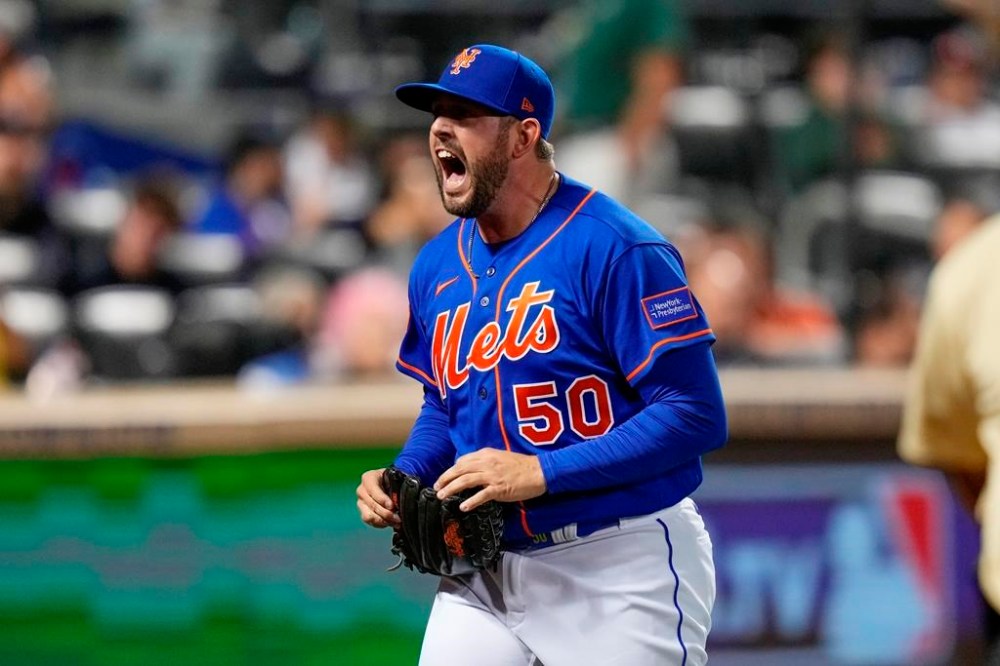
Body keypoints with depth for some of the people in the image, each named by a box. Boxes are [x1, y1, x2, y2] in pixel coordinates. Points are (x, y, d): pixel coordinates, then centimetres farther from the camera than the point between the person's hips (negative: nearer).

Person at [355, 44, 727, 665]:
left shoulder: (614, 248, -15)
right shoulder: (437, 264, 8)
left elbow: (696, 416, -19)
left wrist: (540, 472, -23)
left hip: (625, 572, -6)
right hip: (487, 571, 6)